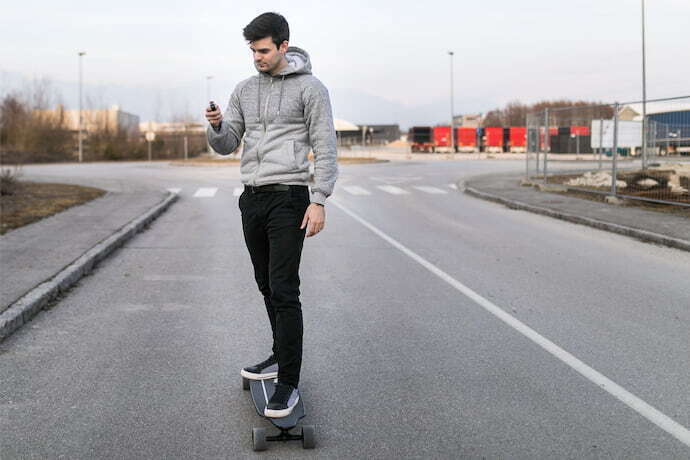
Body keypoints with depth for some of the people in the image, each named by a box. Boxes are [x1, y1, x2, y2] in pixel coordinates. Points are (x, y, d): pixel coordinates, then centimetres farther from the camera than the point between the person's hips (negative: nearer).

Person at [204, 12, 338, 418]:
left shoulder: (310, 88, -5)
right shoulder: (245, 89, 12)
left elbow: (326, 149, -8)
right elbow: (226, 145, 10)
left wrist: (319, 201, -16)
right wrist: (217, 125, -13)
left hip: (288, 199, -7)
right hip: (252, 200, 7)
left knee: (284, 291, -11)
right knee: (268, 287, 16)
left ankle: (289, 383, -8)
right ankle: (282, 357, 32)